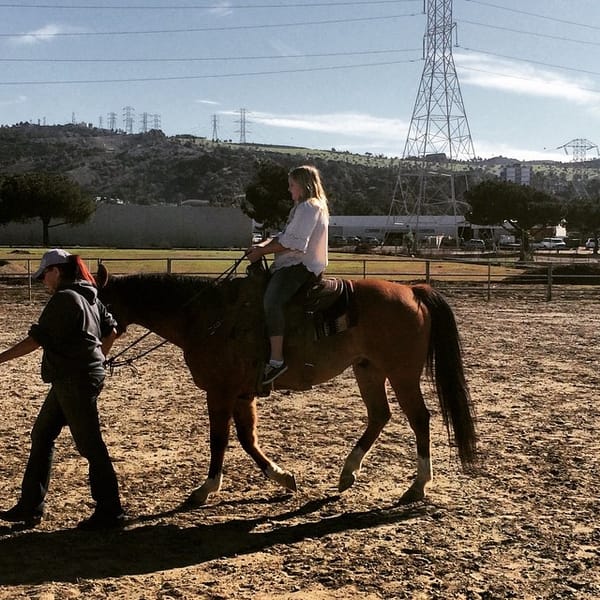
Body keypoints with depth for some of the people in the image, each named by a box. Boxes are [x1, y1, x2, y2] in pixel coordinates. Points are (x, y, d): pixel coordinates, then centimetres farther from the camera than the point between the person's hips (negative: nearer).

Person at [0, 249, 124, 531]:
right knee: (41, 436, 16)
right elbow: (111, 331, 17)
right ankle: (30, 507, 23)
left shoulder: (63, 298, -16)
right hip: (88, 374, 10)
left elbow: (35, 339, -17)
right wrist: (97, 358, 25)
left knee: (90, 445, -2)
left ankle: (109, 513, 7)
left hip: (74, 380, -10)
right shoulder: (89, 296, 11)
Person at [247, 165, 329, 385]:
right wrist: (263, 245, 2)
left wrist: (262, 251, -11)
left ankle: (276, 360, -36)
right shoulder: (304, 208, 25)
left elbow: (293, 243, -18)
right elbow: (284, 236, 21)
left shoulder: (309, 207, -9)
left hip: (302, 266, -12)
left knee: (272, 300, -31)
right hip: (293, 264, 12)